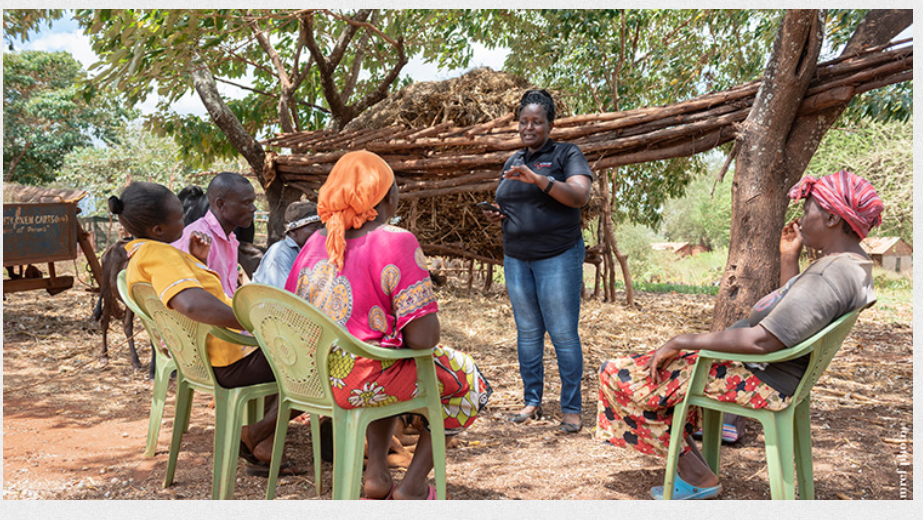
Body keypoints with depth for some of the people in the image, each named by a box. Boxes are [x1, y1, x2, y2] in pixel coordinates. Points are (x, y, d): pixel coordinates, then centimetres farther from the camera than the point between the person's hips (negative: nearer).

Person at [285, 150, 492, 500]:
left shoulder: (315, 243, 4)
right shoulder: (397, 243, -16)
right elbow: (422, 339, -20)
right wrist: (429, 336, 3)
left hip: (309, 380, 7)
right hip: (361, 385, -7)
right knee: (467, 379, 17)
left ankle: (377, 474, 27)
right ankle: (412, 486, 17)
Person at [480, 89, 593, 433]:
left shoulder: (567, 155, -1)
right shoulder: (512, 163, 17)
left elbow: (580, 196, -17)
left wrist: (539, 179, -27)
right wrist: (497, 215, 2)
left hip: (558, 258, -5)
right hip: (516, 259, 5)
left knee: (564, 334, -5)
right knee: (527, 332, 8)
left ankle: (571, 409, 4)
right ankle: (532, 402, 16)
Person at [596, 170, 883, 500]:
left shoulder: (829, 276, -27)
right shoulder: (851, 263, 7)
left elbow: (762, 340, -33)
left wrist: (683, 342, -25)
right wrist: (789, 258, 10)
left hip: (758, 379, -11)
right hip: (775, 371, 11)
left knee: (620, 375, -9)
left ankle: (695, 474, 3)